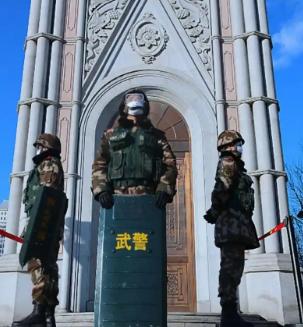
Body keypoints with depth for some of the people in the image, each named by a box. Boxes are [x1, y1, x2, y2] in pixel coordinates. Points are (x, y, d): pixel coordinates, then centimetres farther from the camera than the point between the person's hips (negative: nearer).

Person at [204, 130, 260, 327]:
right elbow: (221, 190, -16)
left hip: (236, 223, 10)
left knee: (232, 267, 7)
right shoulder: (227, 163, -3)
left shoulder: (234, 165, 26)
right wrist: (215, 213, -7)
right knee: (231, 268, -12)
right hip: (232, 222, -10)